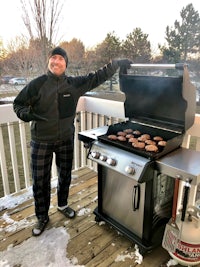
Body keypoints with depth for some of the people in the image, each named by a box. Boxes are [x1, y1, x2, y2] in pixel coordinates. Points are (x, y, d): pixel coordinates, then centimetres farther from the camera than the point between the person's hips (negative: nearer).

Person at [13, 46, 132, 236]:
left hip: (66, 140, 3)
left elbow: (97, 77, 6)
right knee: (40, 181, 5)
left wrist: (116, 63, 5)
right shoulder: (37, 84, -8)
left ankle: (62, 205, 45)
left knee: (65, 176, 17)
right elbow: (18, 104, 0)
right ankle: (42, 217, 28)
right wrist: (27, 114, -21)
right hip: (41, 142, -2)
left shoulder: (75, 84, -2)